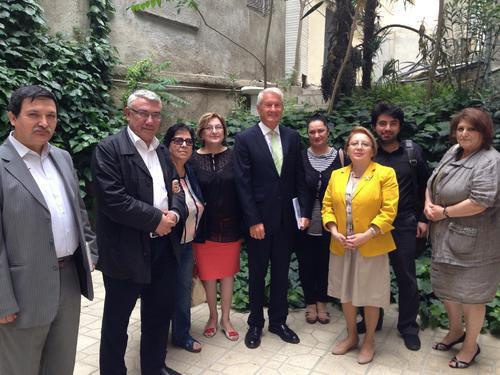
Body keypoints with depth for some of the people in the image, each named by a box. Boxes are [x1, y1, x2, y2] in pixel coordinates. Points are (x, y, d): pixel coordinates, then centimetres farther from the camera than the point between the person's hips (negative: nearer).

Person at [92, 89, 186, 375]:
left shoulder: (162, 150, 12)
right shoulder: (109, 149, -10)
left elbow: (176, 190, 11)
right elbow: (113, 200, -21)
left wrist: (174, 214, -10)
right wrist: (156, 219, -17)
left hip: (164, 246, 7)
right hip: (126, 250, -6)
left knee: (160, 314, 19)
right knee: (116, 320, 10)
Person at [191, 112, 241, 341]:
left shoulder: (233, 156, -2)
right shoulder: (193, 159, -3)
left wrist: (243, 223, -4)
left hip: (229, 225, 0)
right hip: (204, 226, 0)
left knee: (228, 272, 10)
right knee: (208, 273, 11)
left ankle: (225, 319, 27)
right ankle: (213, 316, 32)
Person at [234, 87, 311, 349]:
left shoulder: (292, 137, 4)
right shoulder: (244, 139, -7)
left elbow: (299, 178, 6)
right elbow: (243, 184, -11)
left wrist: (304, 212, -1)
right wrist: (253, 221, -14)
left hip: (286, 219, 3)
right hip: (258, 220, -3)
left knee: (281, 273, 15)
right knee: (257, 274, 12)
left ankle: (278, 321, 32)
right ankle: (255, 323, 29)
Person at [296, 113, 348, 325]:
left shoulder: (340, 156, -1)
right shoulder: (300, 157, -2)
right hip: (305, 222, 0)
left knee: (325, 263, 12)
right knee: (306, 263, 9)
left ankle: (322, 303, 32)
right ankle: (310, 303, 29)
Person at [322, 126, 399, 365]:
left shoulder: (385, 174, -7)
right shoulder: (337, 175, 7)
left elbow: (389, 210, -12)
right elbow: (327, 206, 8)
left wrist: (367, 235, -19)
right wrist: (334, 231, -8)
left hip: (371, 247, -4)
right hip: (341, 246, 5)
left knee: (370, 296, 8)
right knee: (345, 292, 15)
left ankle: (369, 341, 28)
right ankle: (351, 336, 35)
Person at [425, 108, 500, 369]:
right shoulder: (454, 152, 8)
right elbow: (432, 181, 16)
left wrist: (444, 212, -16)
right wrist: (428, 203, -3)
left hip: (472, 241, -8)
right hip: (445, 236, 8)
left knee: (469, 292, 6)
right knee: (446, 286, 19)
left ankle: (471, 345, 26)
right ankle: (456, 331, 42)